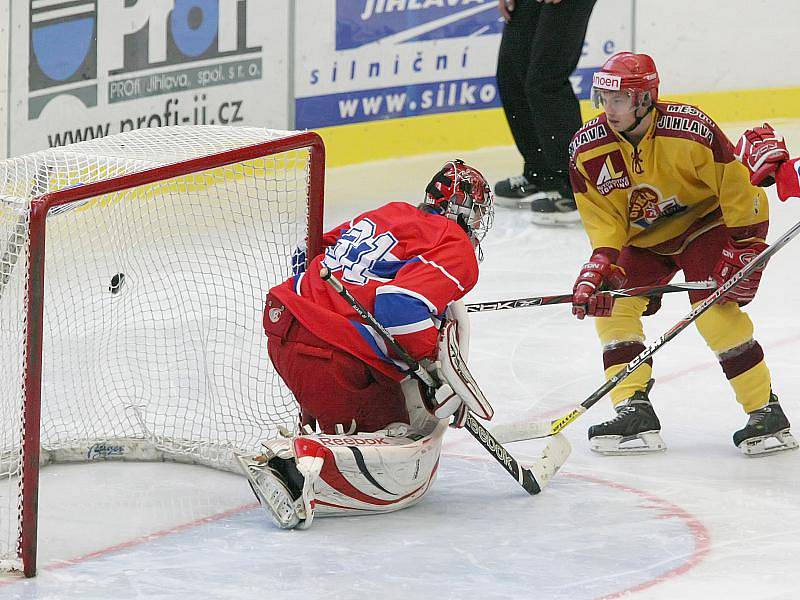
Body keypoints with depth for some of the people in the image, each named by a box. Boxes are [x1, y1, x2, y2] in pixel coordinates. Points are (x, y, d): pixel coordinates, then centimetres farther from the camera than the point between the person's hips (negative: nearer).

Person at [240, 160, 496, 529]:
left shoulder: (390, 213, 20)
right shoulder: (458, 250, -2)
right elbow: (401, 306, -20)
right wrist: (437, 365, -9)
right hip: (334, 358, -9)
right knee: (410, 471, -4)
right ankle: (301, 457, -26)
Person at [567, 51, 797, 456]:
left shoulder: (691, 131, -29)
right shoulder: (586, 150, -15)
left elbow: (737, 187, -20)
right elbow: (601, 216, -9)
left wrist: (745, 248, -19)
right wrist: (602, 262, -25)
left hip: (702, 223, -5)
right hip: (641, 240, 5)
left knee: (715, 311, -21)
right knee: (612, 304, -11)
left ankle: (766, 412, -11)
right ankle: (634, 412, -11)